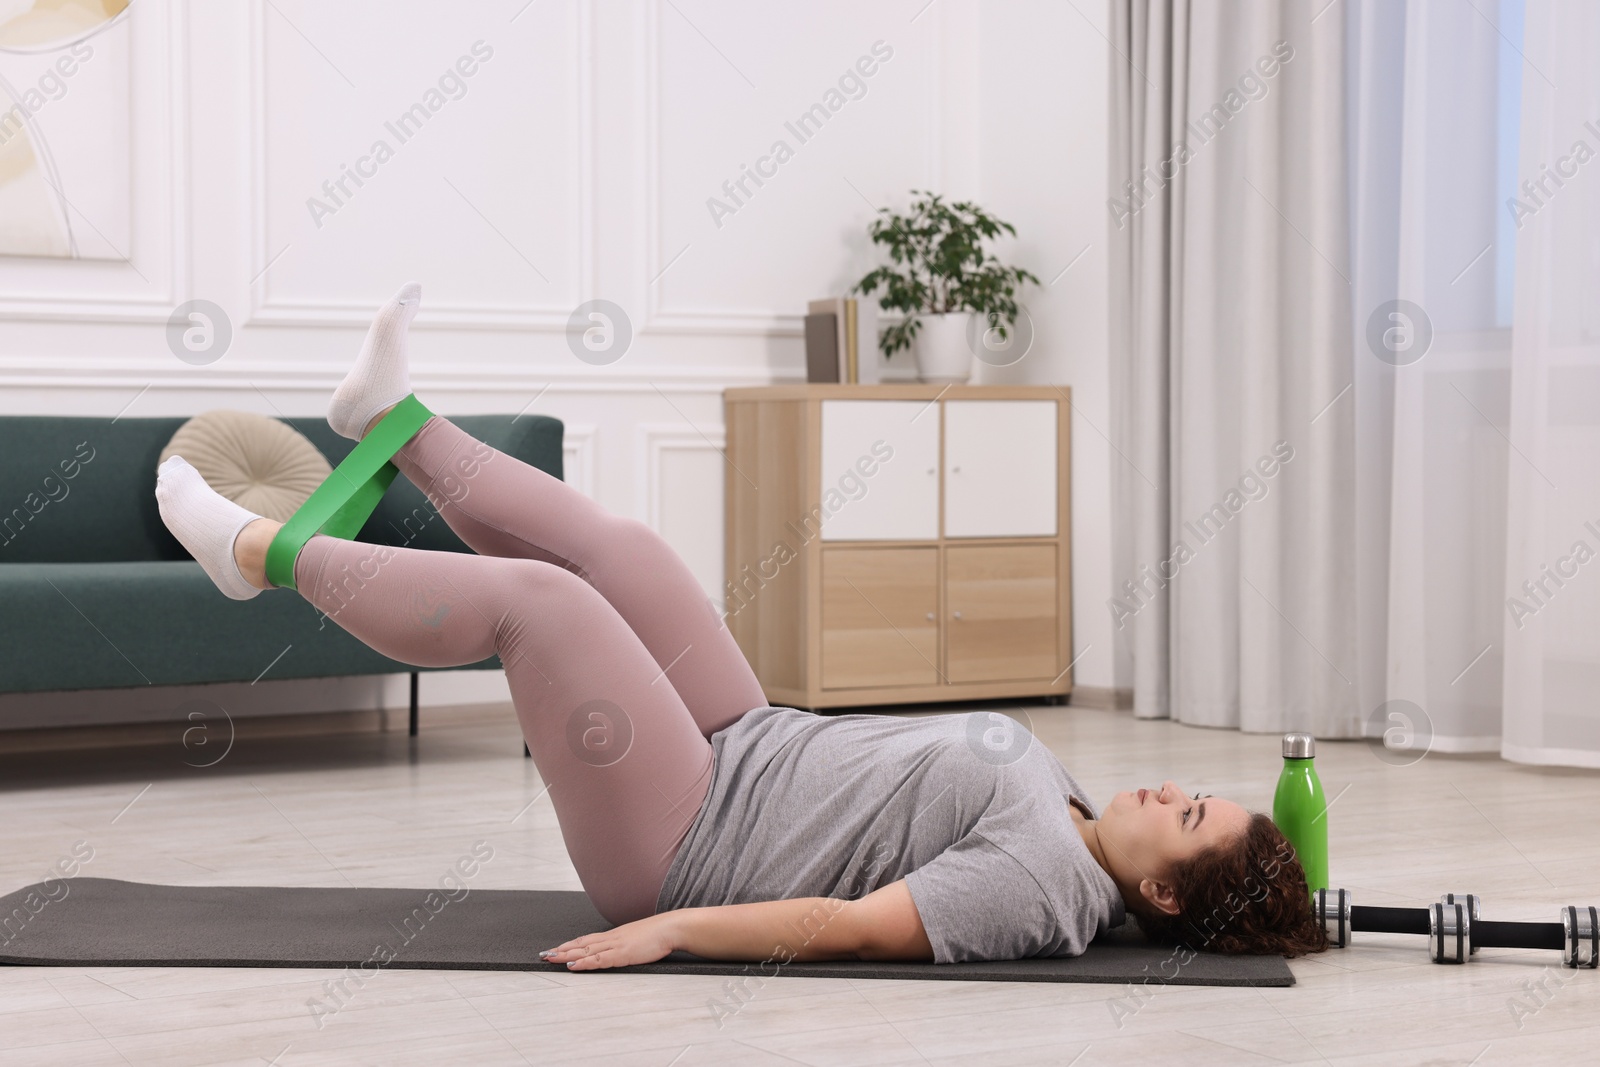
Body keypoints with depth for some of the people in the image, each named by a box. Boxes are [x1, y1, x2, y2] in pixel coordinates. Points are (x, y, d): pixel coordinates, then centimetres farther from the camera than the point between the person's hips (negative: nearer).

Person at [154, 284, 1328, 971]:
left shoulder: (1041, 882, -25)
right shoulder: (1053, 806, 3)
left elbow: (851, 927, -30)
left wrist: (669, 926, -31)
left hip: (683, 848, -8)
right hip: (745, 753, 8)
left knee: (536, 596, -13)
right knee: (613, 549, 6)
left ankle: (262, 554, 8)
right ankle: (393, 424, 25)